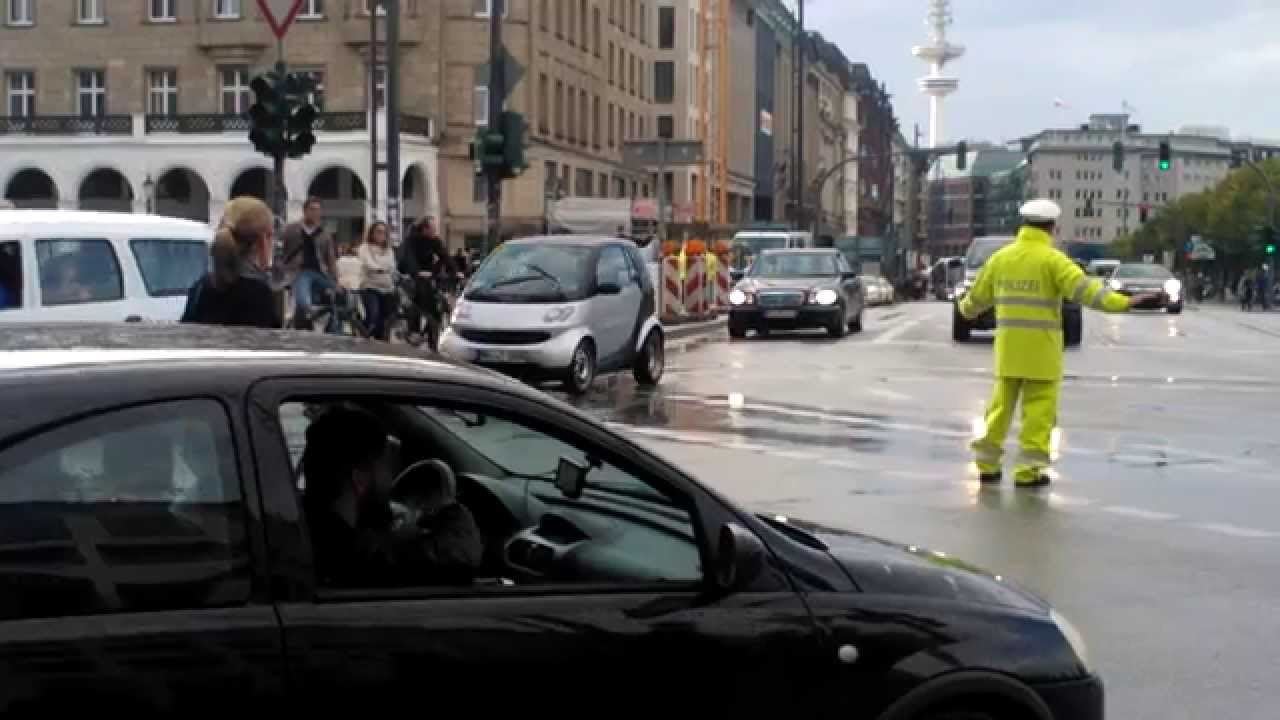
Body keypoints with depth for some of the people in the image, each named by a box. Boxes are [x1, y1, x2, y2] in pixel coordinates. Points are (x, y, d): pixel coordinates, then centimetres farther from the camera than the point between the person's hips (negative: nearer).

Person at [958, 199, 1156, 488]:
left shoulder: (1001, 256, 6)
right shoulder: (1052, 259, -10)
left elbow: (978, 295, 18)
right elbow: (1082, 287, -23)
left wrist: (967, 308, 40)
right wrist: (1120, 303, -30)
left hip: (1008, 345, 5)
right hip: (1040, 346, -5)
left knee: (1002, 403, 13)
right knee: (1039, 408, 1)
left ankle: (987, 464, 16)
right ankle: (1028, 470, -1)